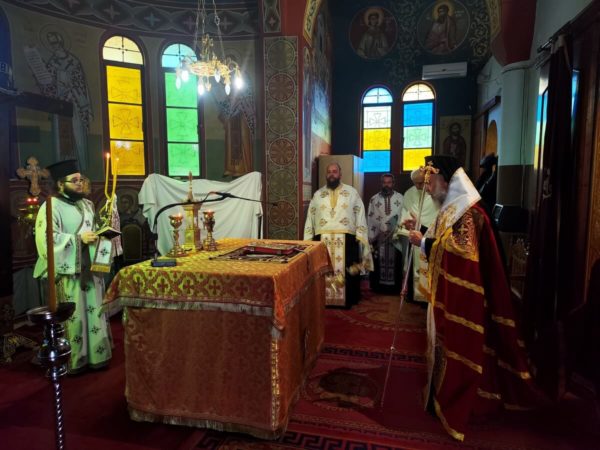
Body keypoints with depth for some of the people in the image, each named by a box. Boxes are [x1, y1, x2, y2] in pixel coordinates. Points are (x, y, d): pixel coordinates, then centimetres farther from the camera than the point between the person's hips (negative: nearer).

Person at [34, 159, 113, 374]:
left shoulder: (87, 204, 13)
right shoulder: (51, 207, -10)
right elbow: (46, 239, -19)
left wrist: (100, 236, 2)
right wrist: (79, 239, -19)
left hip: (90, 267, 7)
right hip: (68, 270, -7)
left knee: (94, 311, 10)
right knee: (73, 315, 1)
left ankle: (96, 355, 22)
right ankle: (73, 360, 16)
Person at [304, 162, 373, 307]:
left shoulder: (352, 193, 7)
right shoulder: (317, 195, 13)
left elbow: (360, 216, 4)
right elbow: (310, 219, 12)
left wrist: (360, 238, -5)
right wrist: (307, 240, 5)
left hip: (346, 240, -1)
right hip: (322, 240, 2)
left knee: (347, 274, 1)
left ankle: (347, 301, 14)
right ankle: (322, 300, 14)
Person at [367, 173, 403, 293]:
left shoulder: (400, 198, 3)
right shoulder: (374, 199, 5)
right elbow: (370, 219, 3)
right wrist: (371, 238, -3)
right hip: (378, 237, 1)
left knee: (395, 262, 4)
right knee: (379, 263, 4)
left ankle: (395, 286, 14)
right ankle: (379, 286, 15)